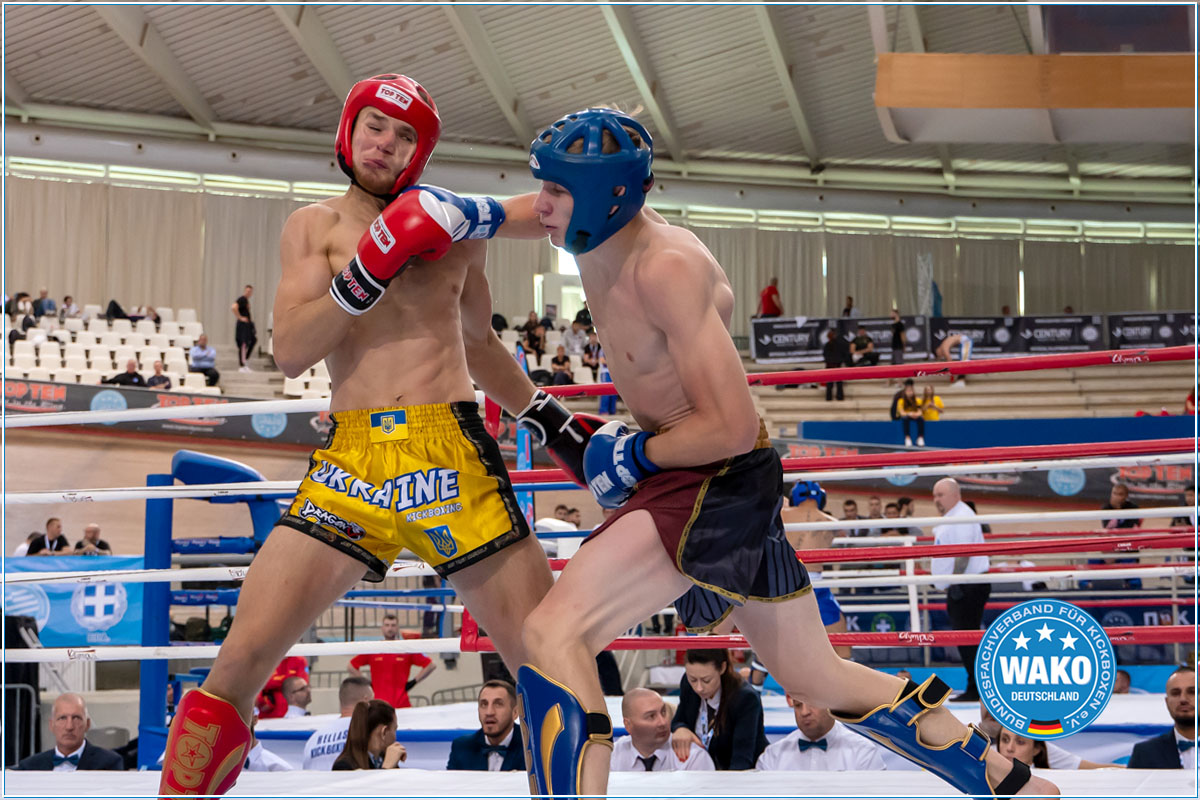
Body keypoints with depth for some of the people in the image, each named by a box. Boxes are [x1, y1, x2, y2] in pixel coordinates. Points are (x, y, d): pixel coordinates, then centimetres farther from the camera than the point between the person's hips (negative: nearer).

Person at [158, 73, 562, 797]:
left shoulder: (453, 223, 13)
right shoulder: (316, 226, 10)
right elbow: (291, 353, -4)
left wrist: (551, 419, 27)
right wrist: (372, 266, -14)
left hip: (452, 454, 1)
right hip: (350, 457, -1)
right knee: (243, 658, -11)